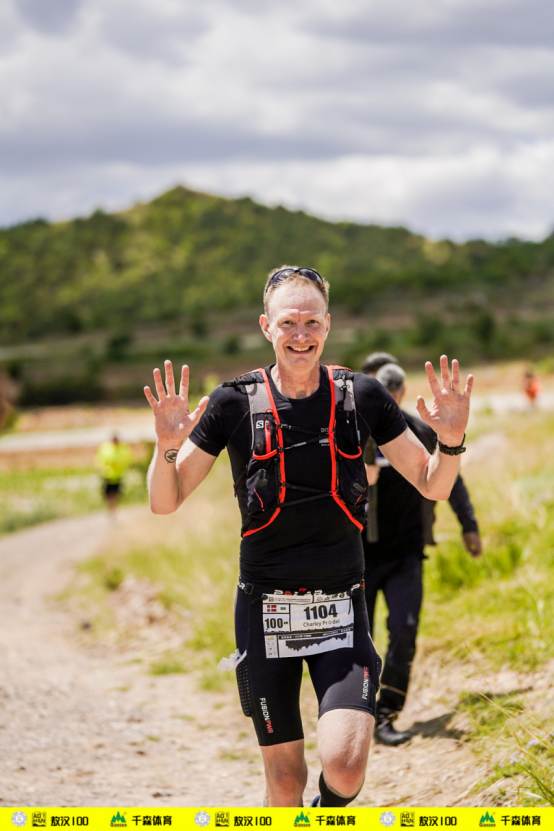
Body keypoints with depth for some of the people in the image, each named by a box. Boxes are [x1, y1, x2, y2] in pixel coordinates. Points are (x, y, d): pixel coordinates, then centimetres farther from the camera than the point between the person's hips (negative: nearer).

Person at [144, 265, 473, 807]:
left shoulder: (362, 396, -1)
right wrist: (166, 448, -22)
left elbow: (432, 485, 7)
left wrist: (451, 440, -14)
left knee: (345, 766, -17)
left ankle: (331, 815, 17)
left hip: (340, 609, 0)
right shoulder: (235, 403, -4)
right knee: (285, 780, 5)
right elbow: (164, 503, -2)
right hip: (265, 608, 0)